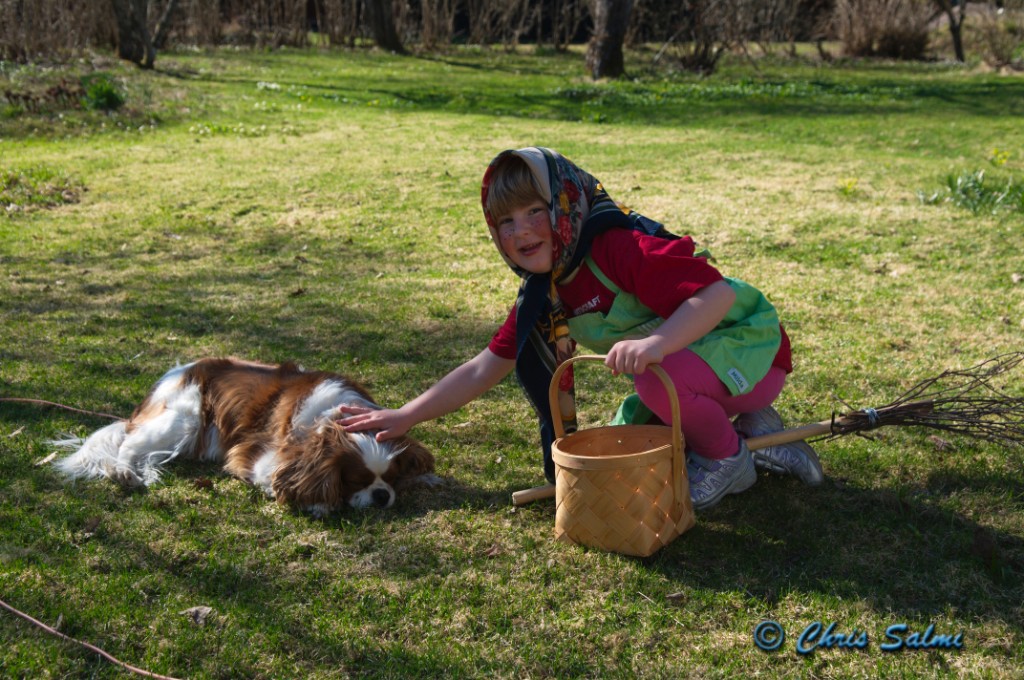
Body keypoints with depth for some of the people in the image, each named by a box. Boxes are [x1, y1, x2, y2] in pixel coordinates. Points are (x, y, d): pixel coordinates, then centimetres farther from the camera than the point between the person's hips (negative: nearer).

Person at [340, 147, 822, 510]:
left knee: (660, 376, -36)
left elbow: (716, 292, -34)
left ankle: (730, 459, -6)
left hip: (748, 348, -8)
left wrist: (657, 341, -49)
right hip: (680, 368, 9)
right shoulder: (543, 298, 0)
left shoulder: (619, 248, -26)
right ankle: (748, 429, 16)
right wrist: (404, 417, 2)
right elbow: (483, 369, 5)